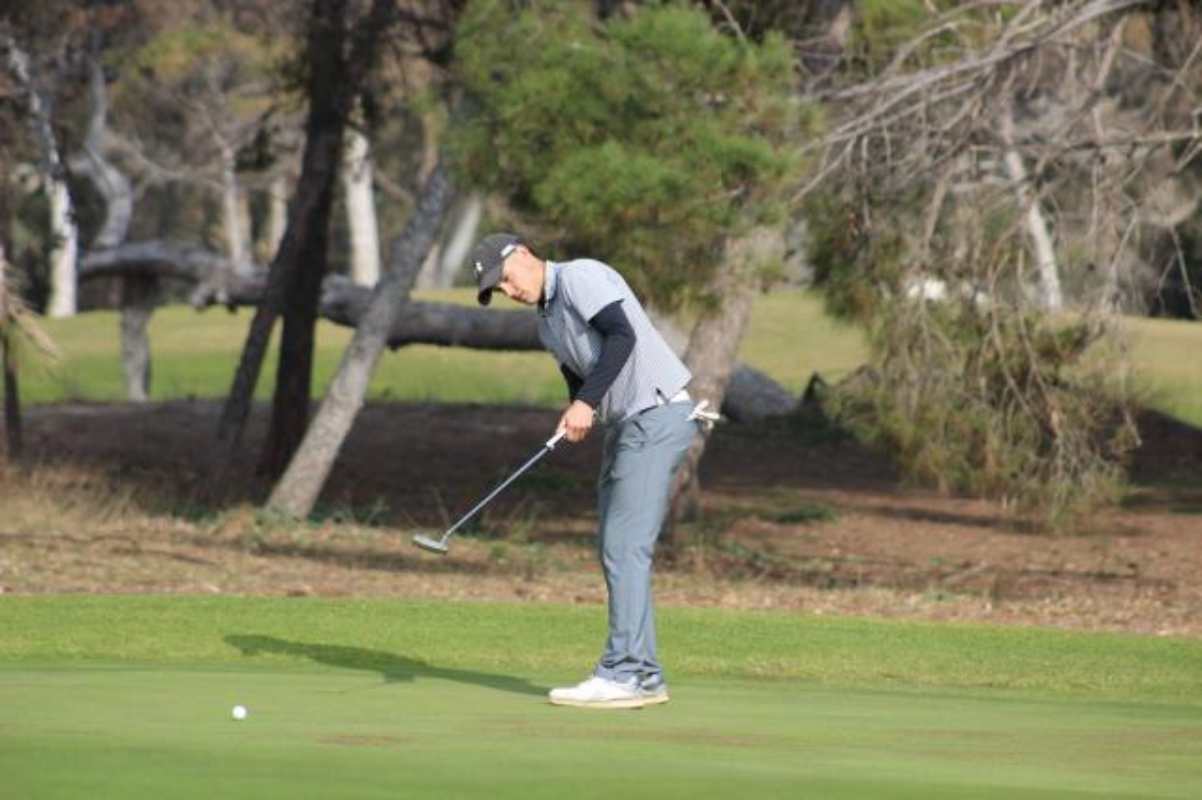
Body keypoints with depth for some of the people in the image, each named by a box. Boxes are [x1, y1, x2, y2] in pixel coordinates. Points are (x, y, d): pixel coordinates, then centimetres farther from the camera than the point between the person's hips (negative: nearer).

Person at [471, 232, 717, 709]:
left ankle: (622, 675, -15)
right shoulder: (548, 325, 19)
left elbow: (622, 335, -23)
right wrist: (576, 413, -2)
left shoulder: (580, 278, -9)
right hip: (627, 425, 10)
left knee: (625, 547, -13)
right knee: (614, 550, 10)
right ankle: (644, 676, 13)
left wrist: (587, 401, -27)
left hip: (657, 415, -10)